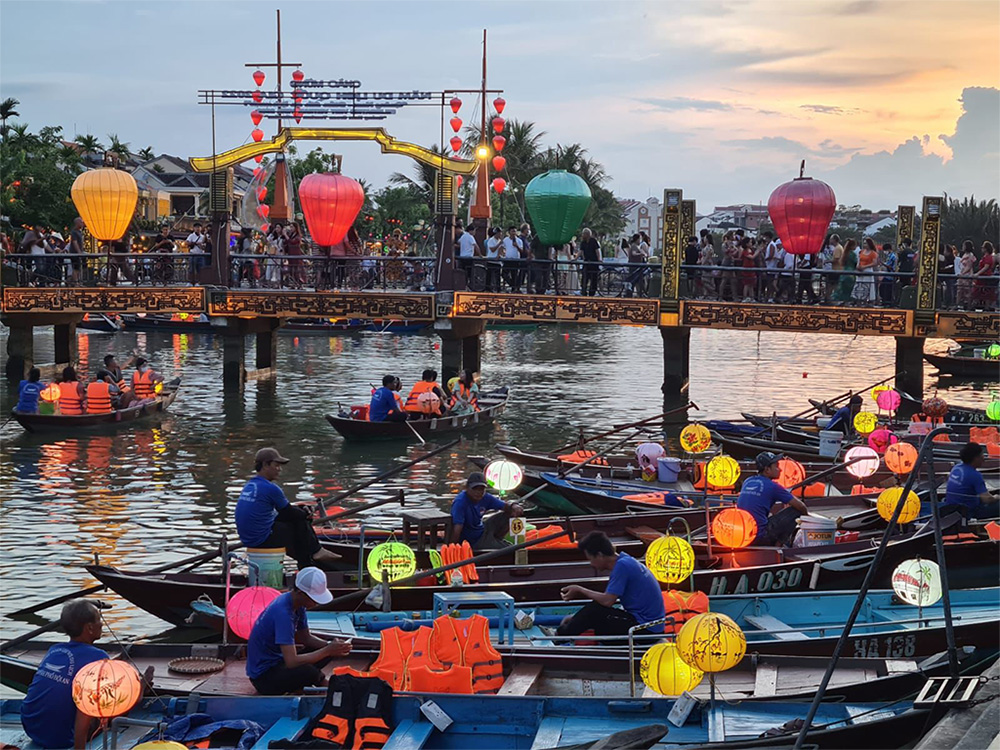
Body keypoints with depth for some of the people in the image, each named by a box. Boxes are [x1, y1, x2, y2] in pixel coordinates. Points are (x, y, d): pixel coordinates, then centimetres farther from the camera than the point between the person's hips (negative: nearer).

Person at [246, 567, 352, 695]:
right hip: (263, 676, -9)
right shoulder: (282, 612, -29)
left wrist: (331, 646, -6)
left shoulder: (298, 605, -1)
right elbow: (291, 662, -33)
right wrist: (327, 651, -26)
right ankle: (321, 682, -3)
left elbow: (306, 638, 13)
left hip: (278, 661, 9)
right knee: (309, 672, -34)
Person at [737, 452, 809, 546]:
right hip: (760, 537, -8)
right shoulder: (772, 486, -6)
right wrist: (806, 514, 21)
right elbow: (800, 506, 0)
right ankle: (778, 545, 4)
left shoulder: (747, 482, 13)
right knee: (795, 511, 1)